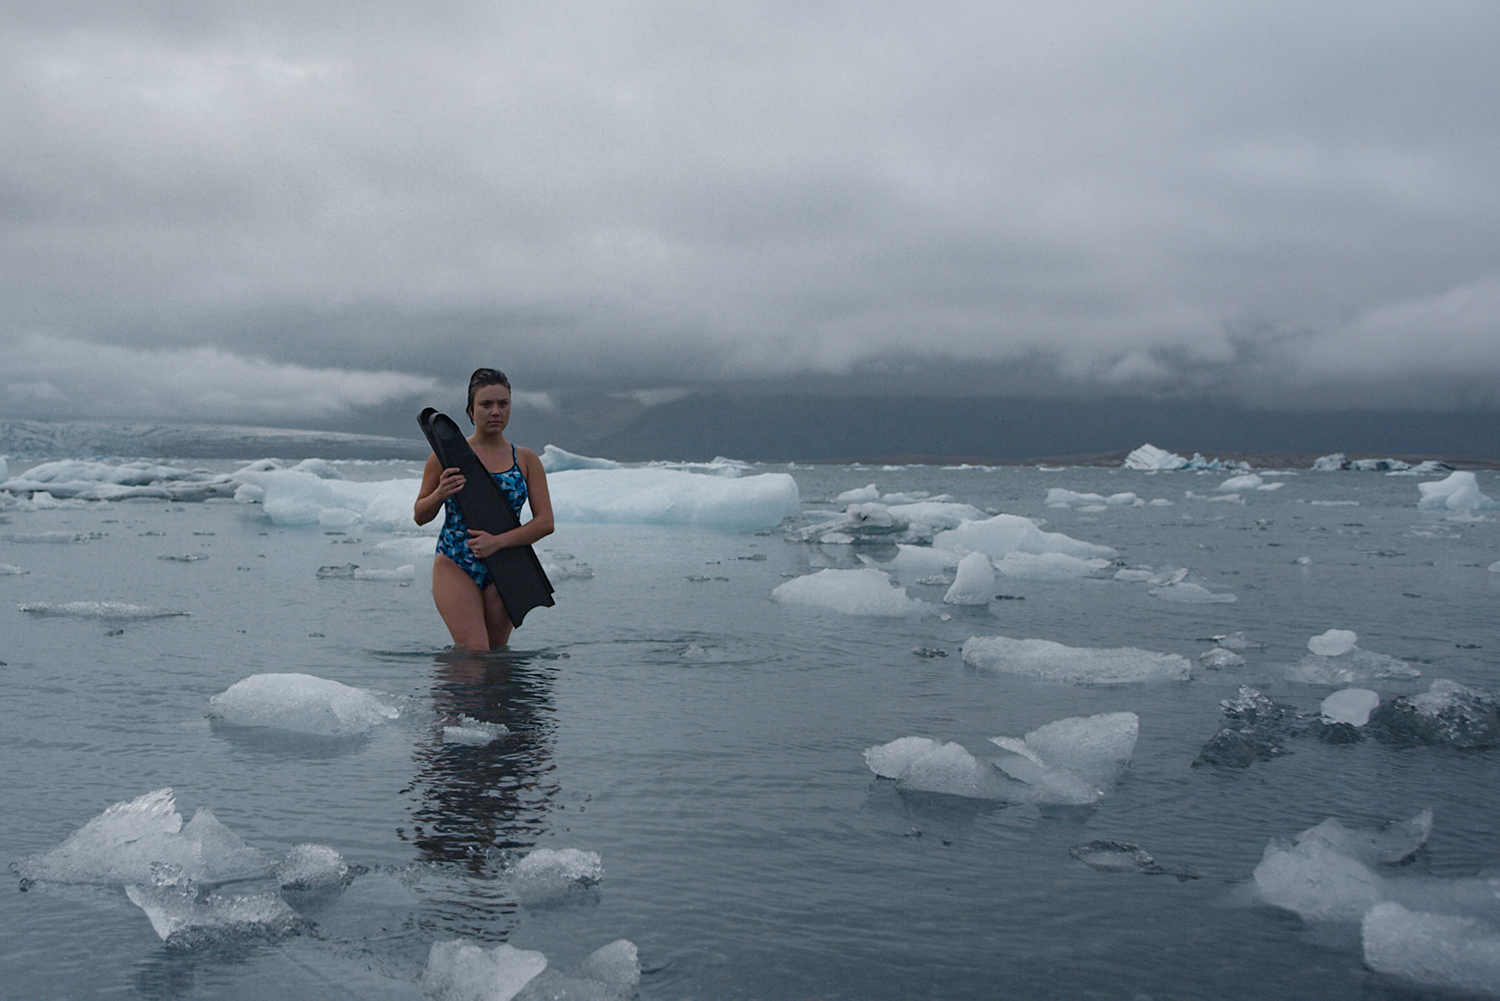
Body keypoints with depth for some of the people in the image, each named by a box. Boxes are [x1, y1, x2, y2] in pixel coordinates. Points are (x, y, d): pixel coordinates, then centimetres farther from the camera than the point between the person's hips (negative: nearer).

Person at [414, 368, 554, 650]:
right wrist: (440, 494, -13)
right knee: (473, 653, -16)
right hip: (454, 566, -2)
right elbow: (420, 516, 9)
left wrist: (498, 541, -14)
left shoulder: (526, 460, 7)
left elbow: (545, 522, 0)